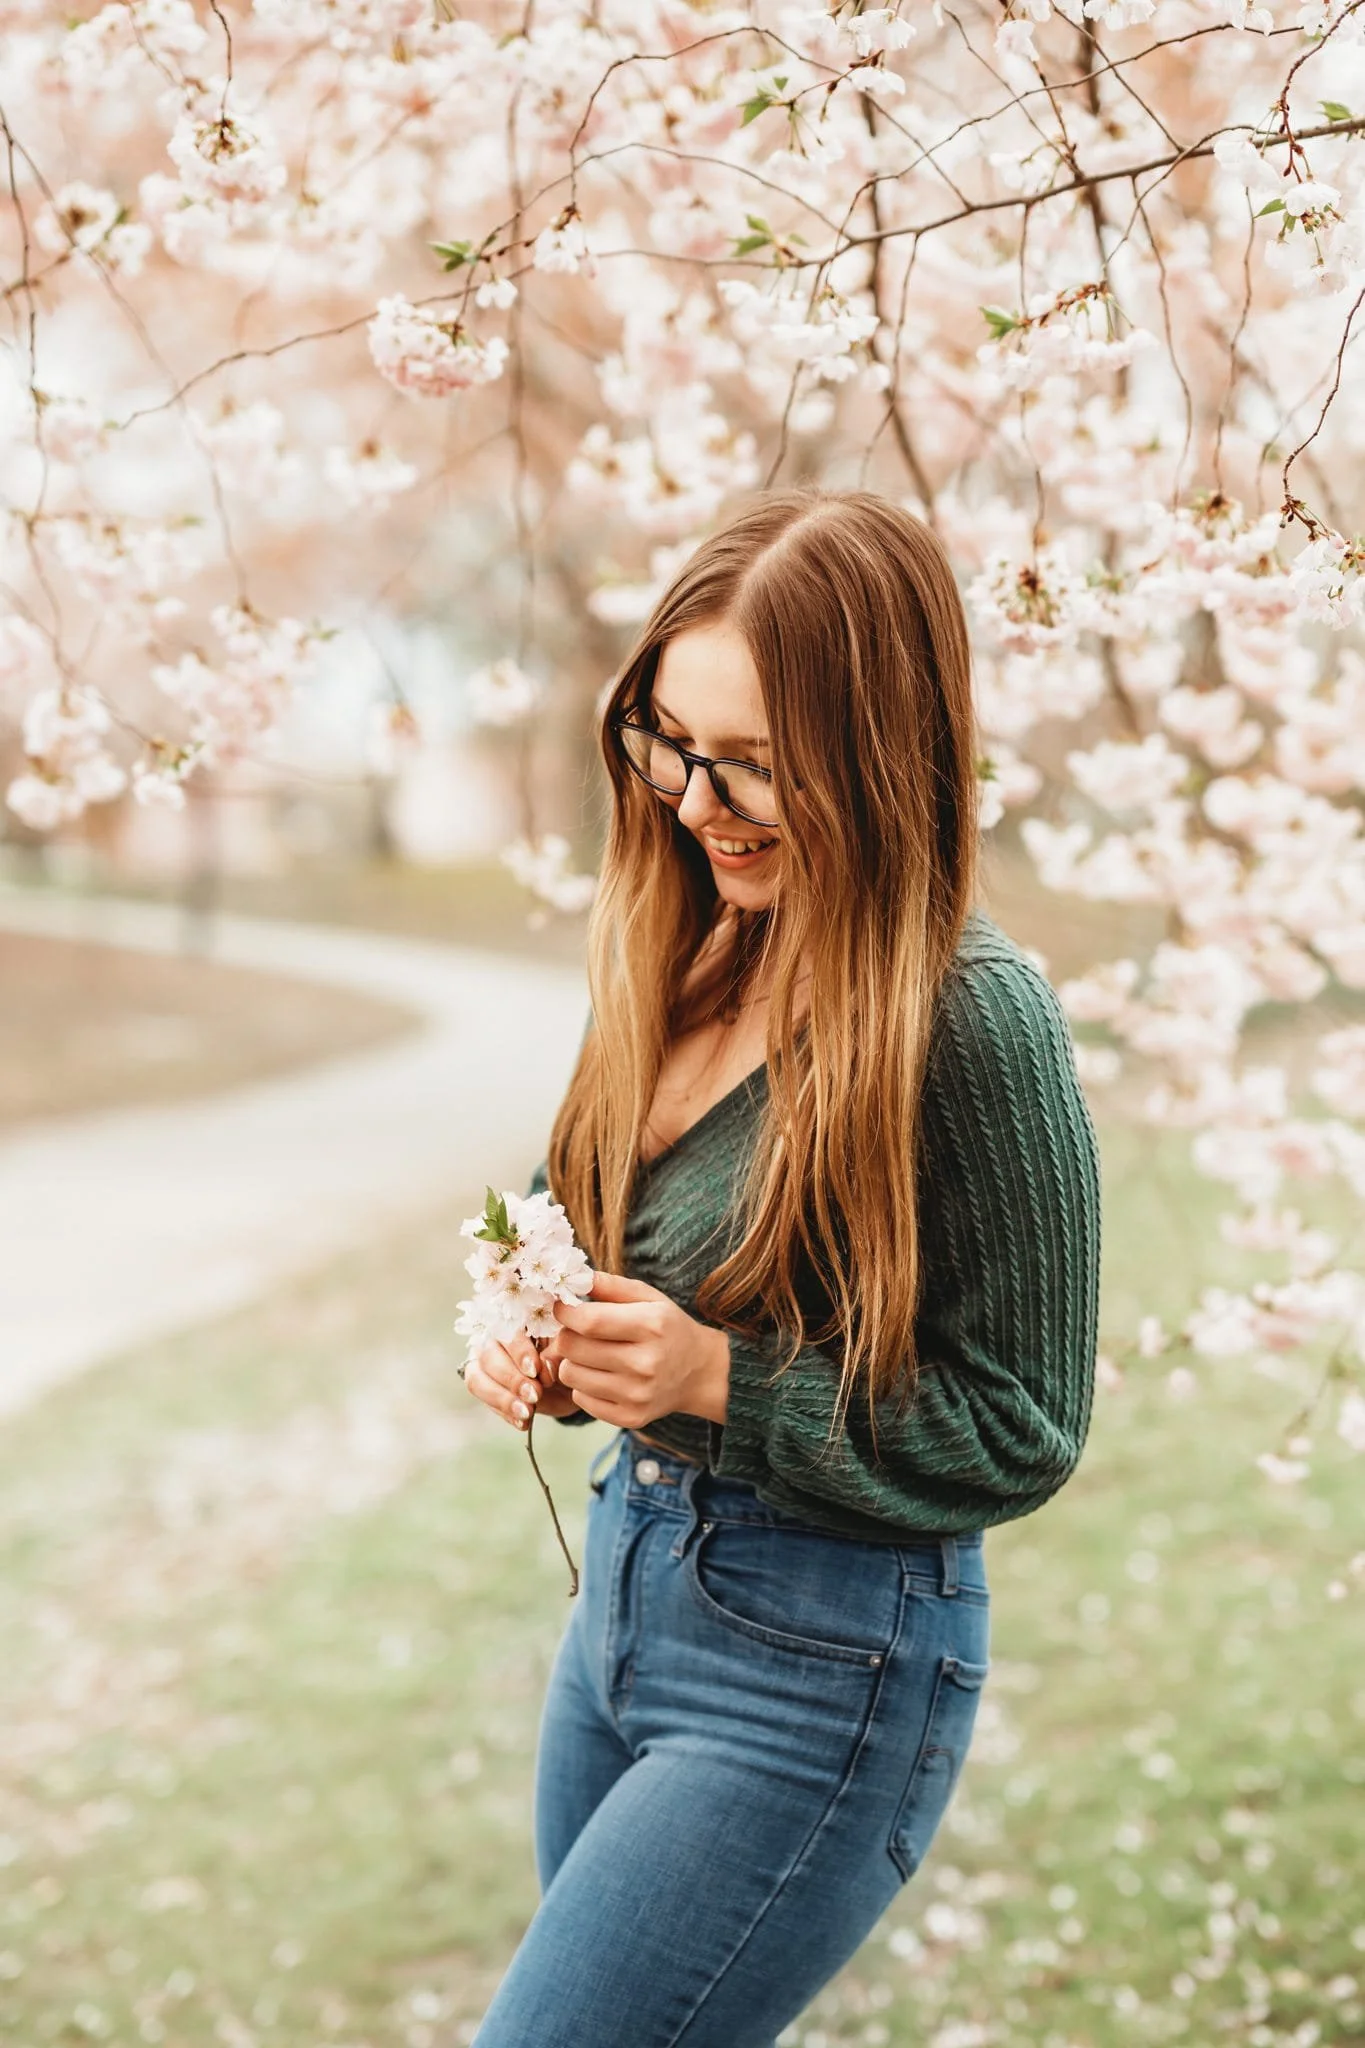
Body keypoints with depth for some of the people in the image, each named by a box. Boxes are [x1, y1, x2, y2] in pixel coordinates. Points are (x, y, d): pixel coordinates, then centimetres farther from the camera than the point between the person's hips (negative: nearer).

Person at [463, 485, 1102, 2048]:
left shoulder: (969, 1014, -21)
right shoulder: (703, 954, 1)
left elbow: (1019, 1434, -15)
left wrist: (716, 1380, -23)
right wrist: (549, 1348, -6)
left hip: (819, 1668, -8)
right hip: (627, 1575, 8)